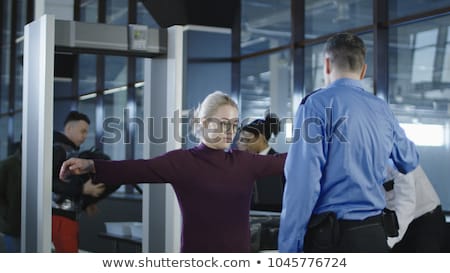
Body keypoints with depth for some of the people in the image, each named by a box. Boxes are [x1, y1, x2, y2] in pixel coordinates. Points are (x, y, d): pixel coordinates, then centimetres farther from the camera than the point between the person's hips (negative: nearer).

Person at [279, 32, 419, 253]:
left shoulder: (316, 104, -7)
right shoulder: (382, 109, 11)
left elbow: (303, 182, -15)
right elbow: (410, 162, 30)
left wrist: (288, 250, -11)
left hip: (331, 237, -6)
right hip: (374, 235, 6)